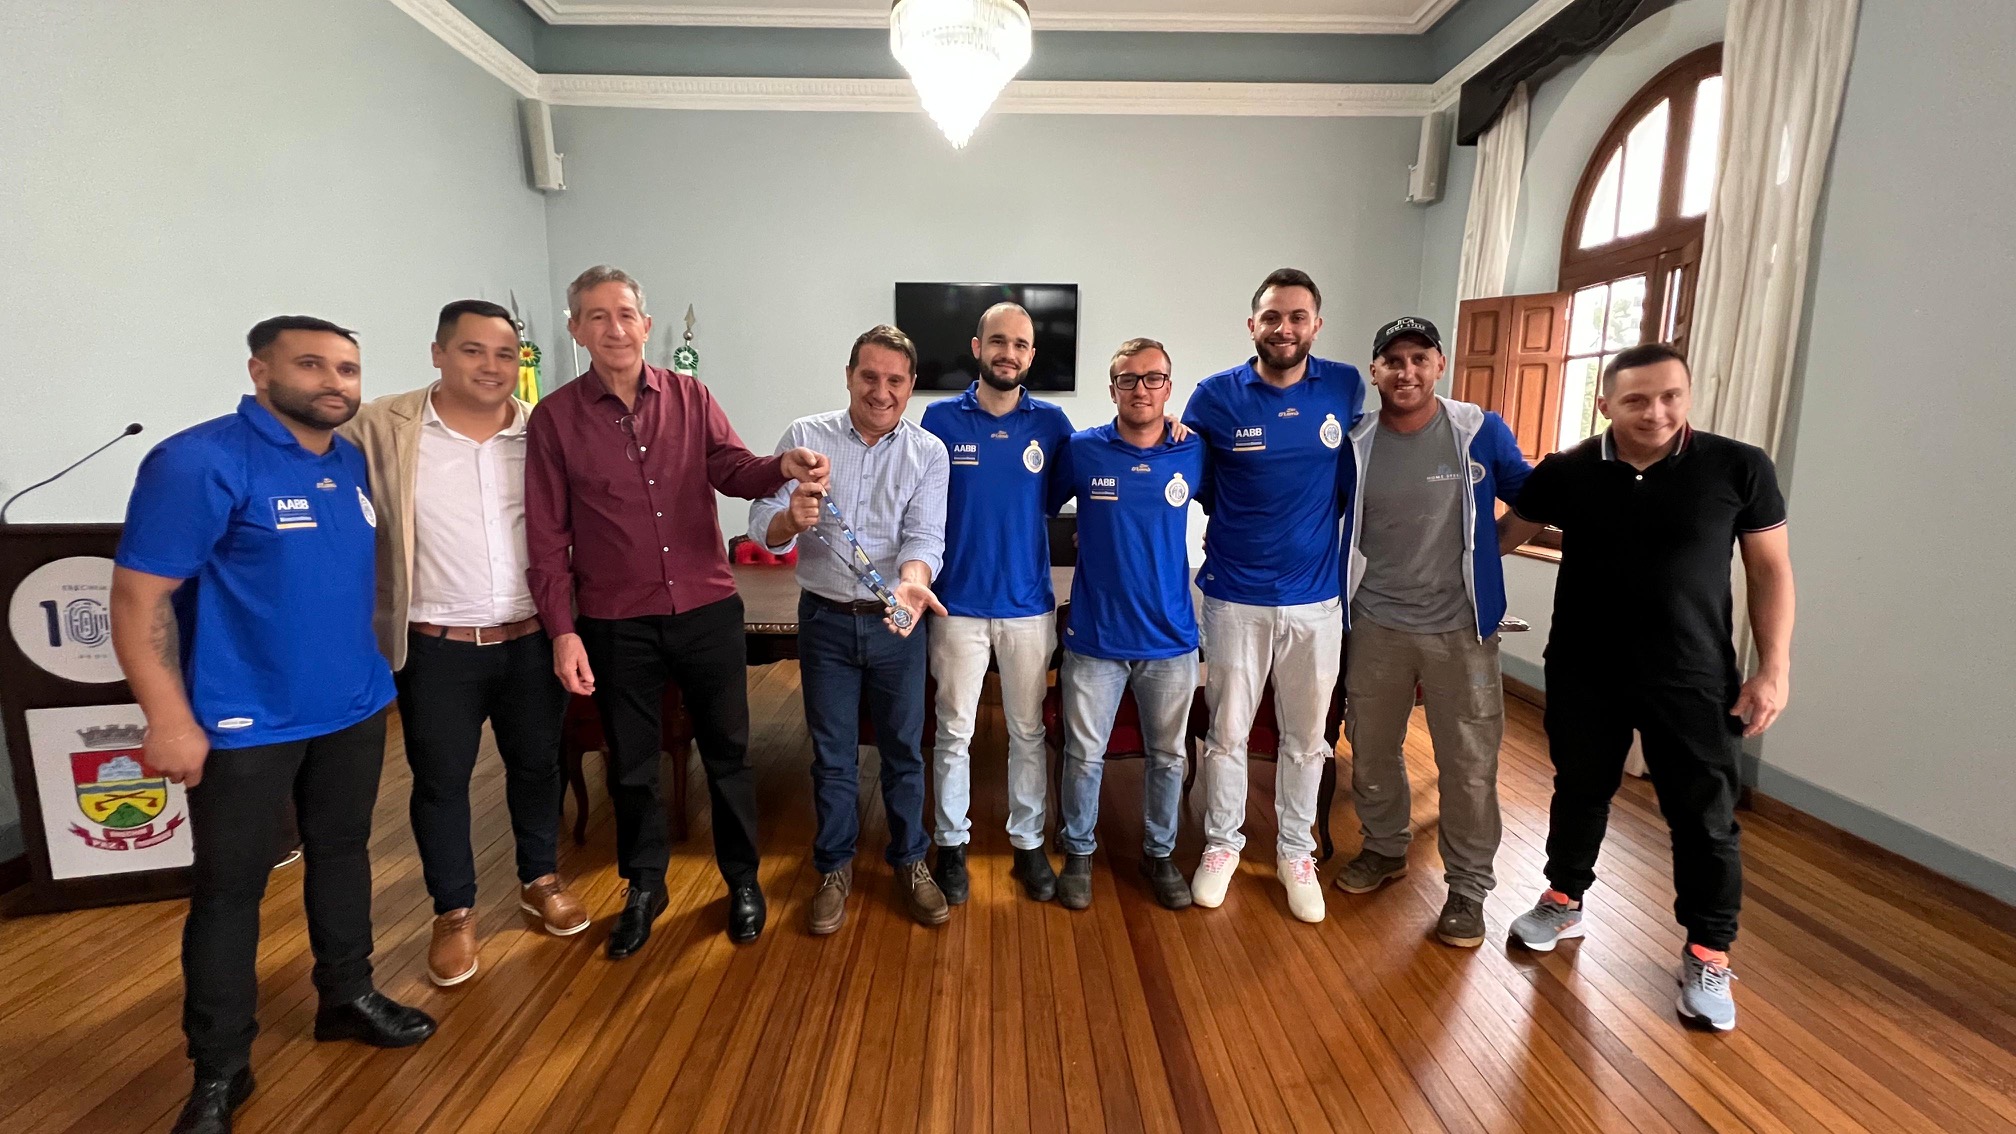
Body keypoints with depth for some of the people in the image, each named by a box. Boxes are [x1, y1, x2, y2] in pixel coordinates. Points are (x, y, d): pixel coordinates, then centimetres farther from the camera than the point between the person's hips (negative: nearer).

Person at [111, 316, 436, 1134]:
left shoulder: (353, 463, 6)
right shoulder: (199, 462, -16)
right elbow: (139, 596, -16)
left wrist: (370, 666, 13)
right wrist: (170, 721, -17)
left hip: (355, 707, 6)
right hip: (246, 724, -6)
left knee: (343, 852, 18)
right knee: (229, 887, 8)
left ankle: (347, 997, 37)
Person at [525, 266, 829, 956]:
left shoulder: (691, 398, 3)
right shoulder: (554, 418, -2)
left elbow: (732, 471, -9)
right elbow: (547, 536, -3)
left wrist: (784, 467, -32)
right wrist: (562, 631, -9)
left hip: (708, 610, 1)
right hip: (616, 625, 0)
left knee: (727, 749, 12)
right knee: (631, 764, 15)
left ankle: (742, 880, 32)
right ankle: (643, 888, 37)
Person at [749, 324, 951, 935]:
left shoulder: (928, 451, -4)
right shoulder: (806, 437, -4)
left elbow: (925, 535, -15)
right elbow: (762, 527, -8)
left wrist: (911, 582, -37)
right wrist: (791, 519, -33)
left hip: (896, 622, 0)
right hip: (826, 619, 0)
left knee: (904, 748, 12)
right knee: (832, 753, 11)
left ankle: (910, 861, 32)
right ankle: (835, 868, 31)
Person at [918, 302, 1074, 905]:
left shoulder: (1050, 421, 2)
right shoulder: (941, 419, 0)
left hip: (1028, 605, 1)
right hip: (958, 604, -1)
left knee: (1028, 732, 11)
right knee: (953, 731, 9)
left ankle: (1029, 843, 28)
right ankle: (951, 843, 26)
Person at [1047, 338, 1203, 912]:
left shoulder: (1194, 453, -1)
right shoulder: (1081, 451, -5)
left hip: (1171, 638, 2)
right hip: (1095, 637, -1)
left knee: (1167, 755, 15)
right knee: (1084, 754, 10)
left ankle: (1160, 853, 36)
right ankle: (1078, 853, 32)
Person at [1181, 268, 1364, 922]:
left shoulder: (1347, 388, 0)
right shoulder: (1216, 396, -5)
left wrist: (1312, 523, 8)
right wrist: (1237, 524, 0)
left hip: (1316, 598, 2)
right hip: (1235, 597, -1)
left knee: (1306, 737, 14)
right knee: (1227, 732, 10)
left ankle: (1295, 853, 33)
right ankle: (1222, 843, 31)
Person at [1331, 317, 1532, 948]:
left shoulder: (1482, 432, -5)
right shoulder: (1354, 444, -1)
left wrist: (1485, 544, -6)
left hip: (1459, 627, -2)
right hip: (1375, 624, 2)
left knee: (1469, 764, 4)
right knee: (1371, 750, 15)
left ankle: (1468, 887, 23)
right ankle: (1385, 848, 38)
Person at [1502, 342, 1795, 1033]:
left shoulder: (1739, 468, -7)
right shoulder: (1565, 473, -6)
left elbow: (1770, 570, -1)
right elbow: (1505, 535, 8)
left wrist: (1775, 667, -5)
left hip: (1695, 680, -1)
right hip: (1583, 673, 1)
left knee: (1705, 818, 8)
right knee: (1580, 793, 17)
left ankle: (1707, 956, 27)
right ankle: (1565, 901, 38)